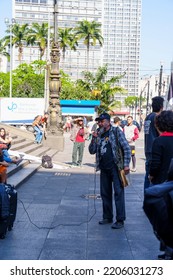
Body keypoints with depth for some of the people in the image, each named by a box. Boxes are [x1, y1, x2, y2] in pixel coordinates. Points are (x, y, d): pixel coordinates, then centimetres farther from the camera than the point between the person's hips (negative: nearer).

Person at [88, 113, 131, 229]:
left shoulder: (116, 132, -4)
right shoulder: (98, 134, 13)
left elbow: (127, 148, -6)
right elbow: (92, 151, 12)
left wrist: (126, 164, -12)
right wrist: (94, 139, -4)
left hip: (116, 167, -6)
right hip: (104, 168, 6)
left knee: (118, 193, -6)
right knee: (105, 193, 11)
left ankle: (120, 220, -2)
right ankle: (107, 217, 23)